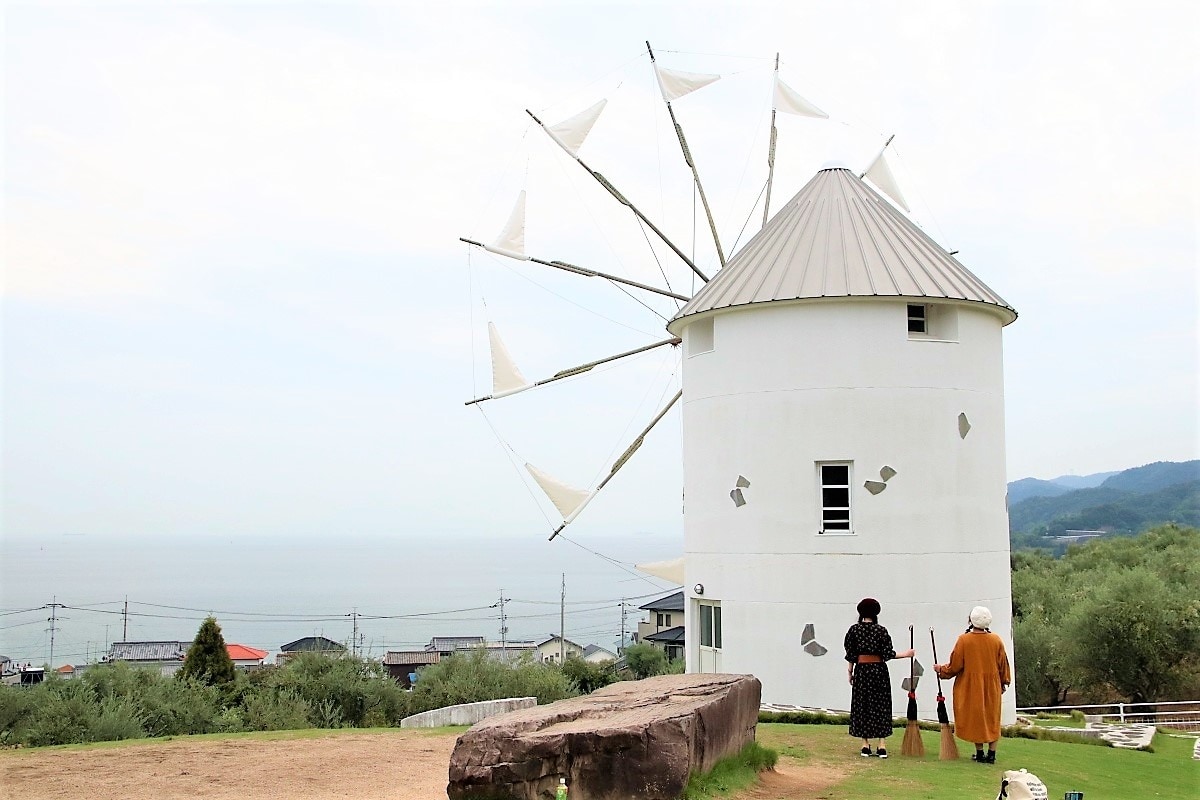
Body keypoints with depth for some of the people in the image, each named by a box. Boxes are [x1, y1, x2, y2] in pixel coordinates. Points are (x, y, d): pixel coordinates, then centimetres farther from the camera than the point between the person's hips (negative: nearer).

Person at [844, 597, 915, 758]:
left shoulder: (854, 630, -2)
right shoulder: (881, 630, -4)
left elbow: (850, 654, -2)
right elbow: (888, 654, -6)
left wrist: (849, 672, 7)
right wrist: (905, 654, 7)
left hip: (861, 670, 0)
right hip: (879, 670, 0)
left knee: (861, 706, 7)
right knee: (880, 706, 5)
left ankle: (865, 745, 5)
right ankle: (881, 746, 2)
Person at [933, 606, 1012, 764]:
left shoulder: (964, 640, -13)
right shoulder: (996, 640, -4)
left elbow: (955, 665, -9)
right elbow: (1003, 664, 5)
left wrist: (941, 669, 8)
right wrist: (1004, 682, 18)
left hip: (971, 686, -2)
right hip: (992, 686, 2)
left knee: (975, 718, 7)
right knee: (992, 718, 11)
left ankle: (979, 753, 8)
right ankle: (991, 753, 9)